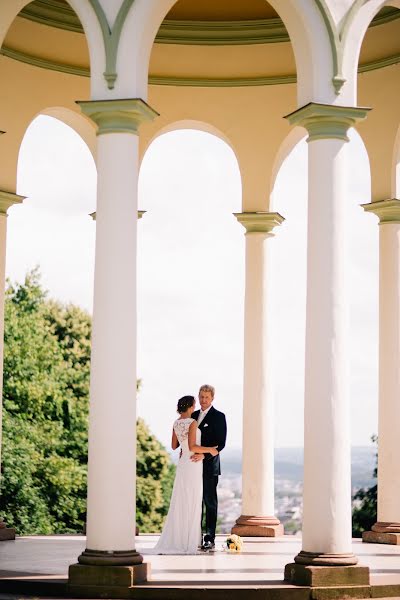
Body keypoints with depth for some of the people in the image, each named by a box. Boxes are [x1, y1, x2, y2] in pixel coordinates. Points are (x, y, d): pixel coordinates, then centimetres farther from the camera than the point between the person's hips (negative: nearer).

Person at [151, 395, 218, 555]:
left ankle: (175, 540, 11)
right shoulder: (192, 423, -16)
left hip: (182, 464, 7)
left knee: (179, 503, 11)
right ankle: (188, 542, 2)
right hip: (193, 465, -7)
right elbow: (192, 447, -23)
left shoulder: (176, 424, 7)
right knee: (192, 504, -1)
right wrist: (209, 450, -12)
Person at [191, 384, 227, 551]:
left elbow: (220, 443, -10)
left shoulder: (218, 416, -4)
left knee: (210, 502, -1)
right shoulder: (193, 415, 15)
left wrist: (204, 455, -21)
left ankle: (210, 539, 1)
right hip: (194, 466, 6)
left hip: (209, 465, -6)